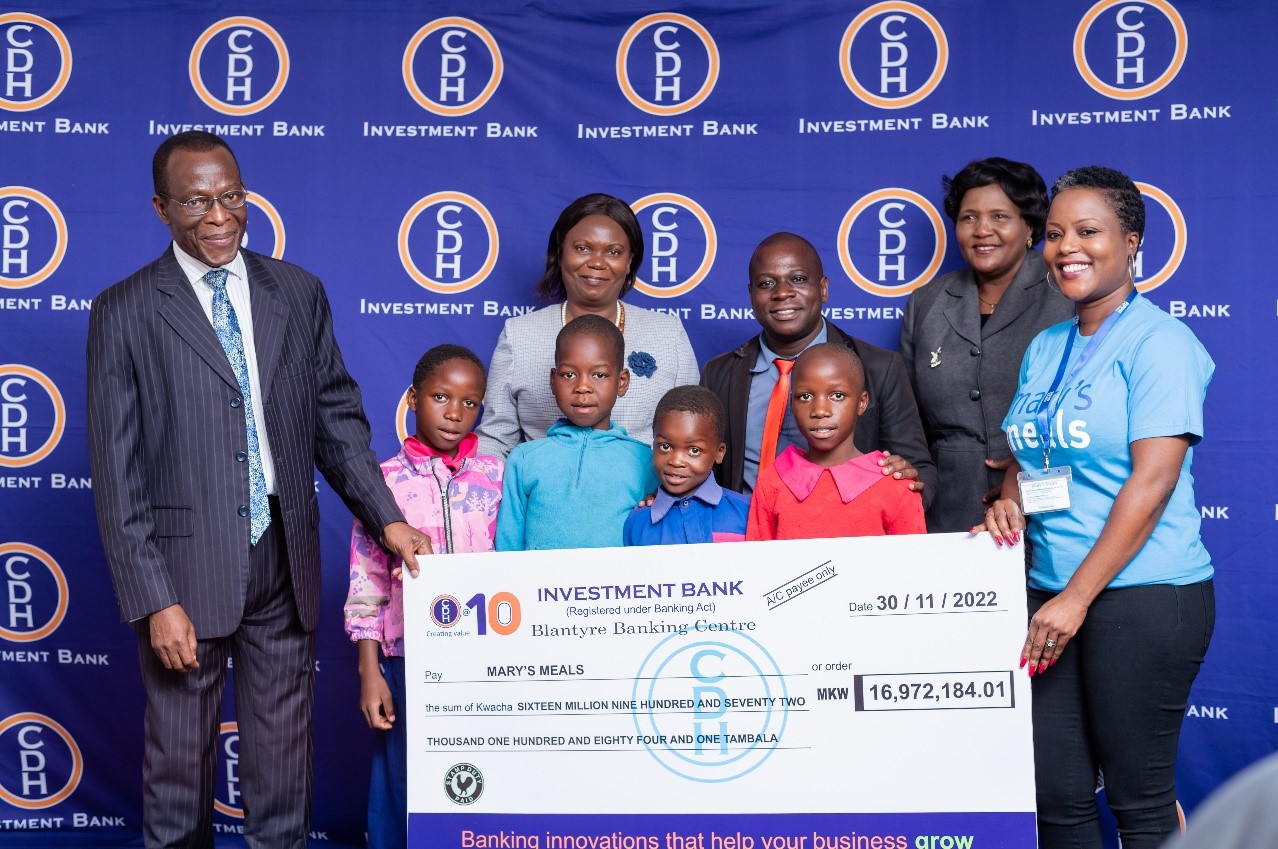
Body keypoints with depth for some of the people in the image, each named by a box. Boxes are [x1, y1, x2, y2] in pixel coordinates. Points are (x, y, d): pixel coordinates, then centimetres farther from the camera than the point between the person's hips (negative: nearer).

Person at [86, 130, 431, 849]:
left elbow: (337, 418, 10)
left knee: (284, 746, 14)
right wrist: (154, 601, -12)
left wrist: (388, 519, -2)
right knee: (180, 750, 11)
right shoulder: (125, 312, -4)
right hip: (187, 570, -3)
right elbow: (117, 471, -6)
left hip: (285, 558, 3)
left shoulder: (300, 293, 6)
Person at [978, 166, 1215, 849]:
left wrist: (1077, 597, -16)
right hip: (1050, 590, 7)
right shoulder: (1044, 348, 14)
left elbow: (1153, 480, -15)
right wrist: (1008, 500, -2)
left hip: (1140, 595, -6)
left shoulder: (1158, 341, -7)